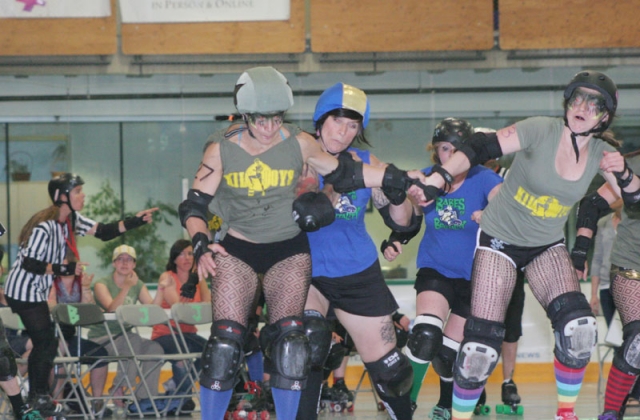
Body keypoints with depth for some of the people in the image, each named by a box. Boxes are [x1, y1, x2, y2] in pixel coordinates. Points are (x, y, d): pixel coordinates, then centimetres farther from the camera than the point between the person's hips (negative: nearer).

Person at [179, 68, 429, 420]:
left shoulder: (298, 144, -8)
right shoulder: (221, 149, -11)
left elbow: (345, 174, 4)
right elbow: (193, 206, -9)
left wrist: (401, 181, 1)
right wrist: (201, 247, -26)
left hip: (289, 252, 1)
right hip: (237, 251, -1)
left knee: (290, 342, -9)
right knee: (225, 342, -9)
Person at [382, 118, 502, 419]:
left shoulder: (483, 179, -16)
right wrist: (393, 241, -12)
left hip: (474, 278, -1)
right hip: (434, 270, 1)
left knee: (448, 352, 5)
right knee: (425, 335, -25)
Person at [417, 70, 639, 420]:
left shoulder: (601, 153, -6)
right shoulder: (540, 131, -20)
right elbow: (481, 148, -24)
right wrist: (440, 176, -38)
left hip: (547, 246, 4)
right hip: (500, 239, -4)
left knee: (579, 328, -18)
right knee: (482, 344, -12)